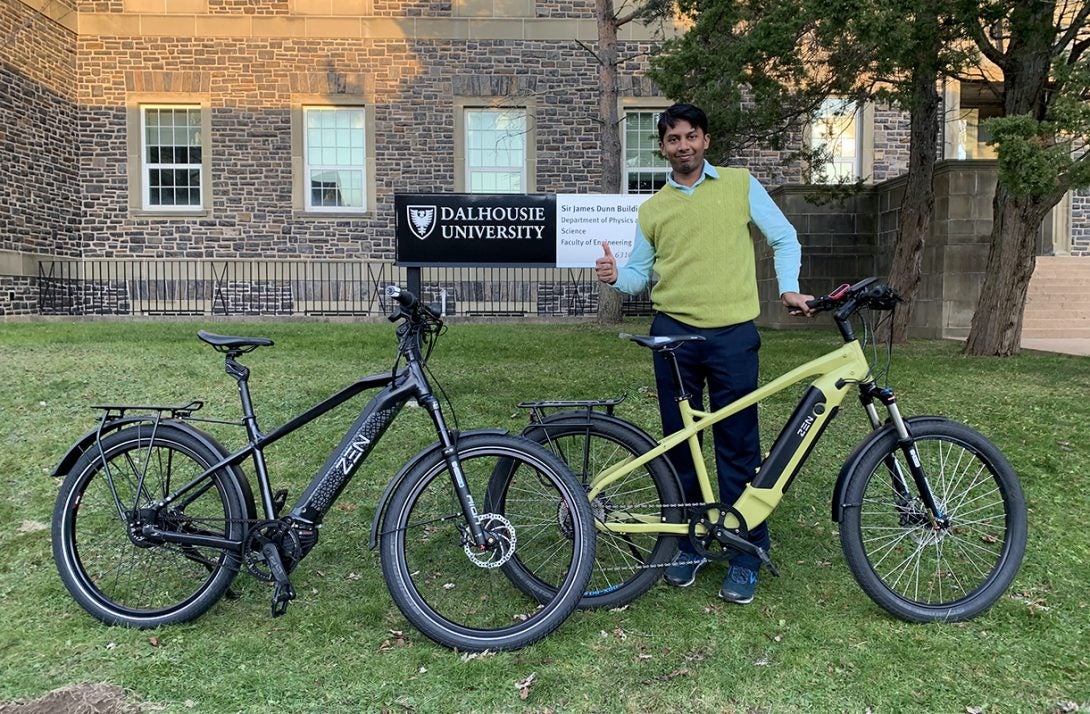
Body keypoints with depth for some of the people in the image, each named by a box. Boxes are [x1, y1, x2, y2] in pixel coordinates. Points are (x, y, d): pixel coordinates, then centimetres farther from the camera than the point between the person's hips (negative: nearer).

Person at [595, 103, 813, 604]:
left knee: (738, 447, 1)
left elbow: (784, 238, 10)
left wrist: (788, 288, -5)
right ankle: (689, 543, 24)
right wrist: (614, 276, -10)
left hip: (733, 334, -2)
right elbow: (639, 273, 11)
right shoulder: (652, 209, 12)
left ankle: (746, 554, 14)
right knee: (680, 444, 9)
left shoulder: (741, 185, 7)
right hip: (674, 334, 2)